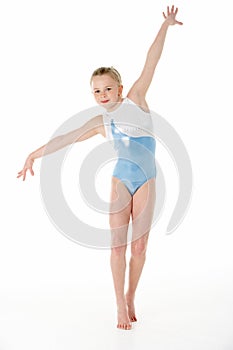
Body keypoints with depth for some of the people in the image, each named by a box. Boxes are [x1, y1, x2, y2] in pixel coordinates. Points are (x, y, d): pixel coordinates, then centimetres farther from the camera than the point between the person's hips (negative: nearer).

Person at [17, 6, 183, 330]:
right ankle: (120, 304, 11)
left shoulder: (136, 99, 2)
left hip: (146, 182, -1)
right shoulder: (100, 122, 5)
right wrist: (36, 153, 3)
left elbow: (151, 63, -2)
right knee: (118, 245, 0)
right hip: (121, 181, 1)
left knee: (139, 245, 3)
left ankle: (131, 296, 22)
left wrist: (165, 26, -3)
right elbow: (67, 137, 5)